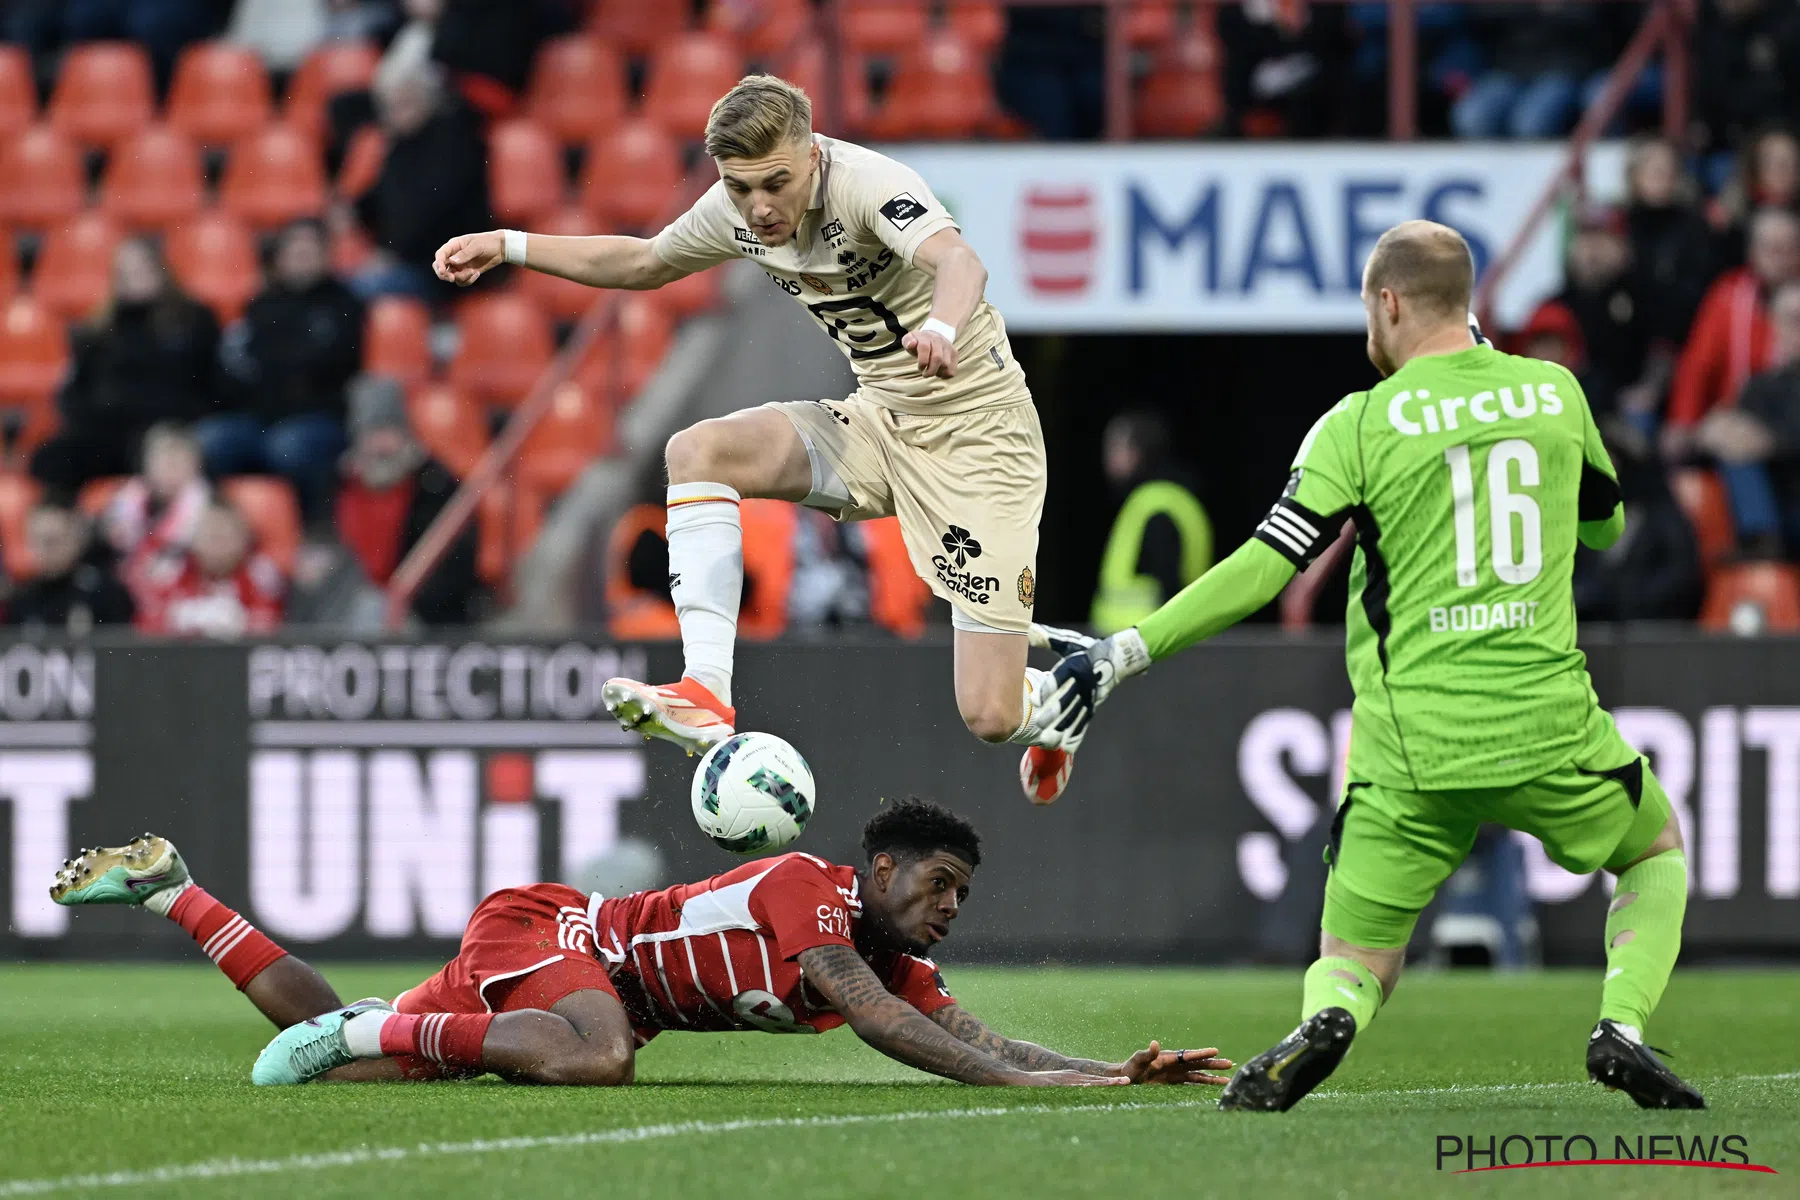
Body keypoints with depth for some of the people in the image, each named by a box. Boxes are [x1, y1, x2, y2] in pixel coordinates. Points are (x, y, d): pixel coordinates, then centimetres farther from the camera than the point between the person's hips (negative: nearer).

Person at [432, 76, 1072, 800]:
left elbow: (957, 260, -47)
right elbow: (645, 262, 18)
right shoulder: (737, 210, -4)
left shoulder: (866, 184, -26)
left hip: (976, 431, -7)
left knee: (990, 718, -11)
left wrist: (942, 329, -69)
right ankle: (706, 696, -20)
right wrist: (509, 246, 12)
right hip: (880, 419, 7)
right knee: (697, 452, -16)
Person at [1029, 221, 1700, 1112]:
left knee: (1352, 962, 12)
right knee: (1659, 850, 29)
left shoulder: (1359, 426, -3)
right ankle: (1622, 1025, 3)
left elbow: (1262, 570, -7)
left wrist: (1124, 653, -2)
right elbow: (1607, 527, 24)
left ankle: (1325, 1026, -25)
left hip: (1411, 749, -1)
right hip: (1548, 726, 1)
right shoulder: (1555, 393, 7)